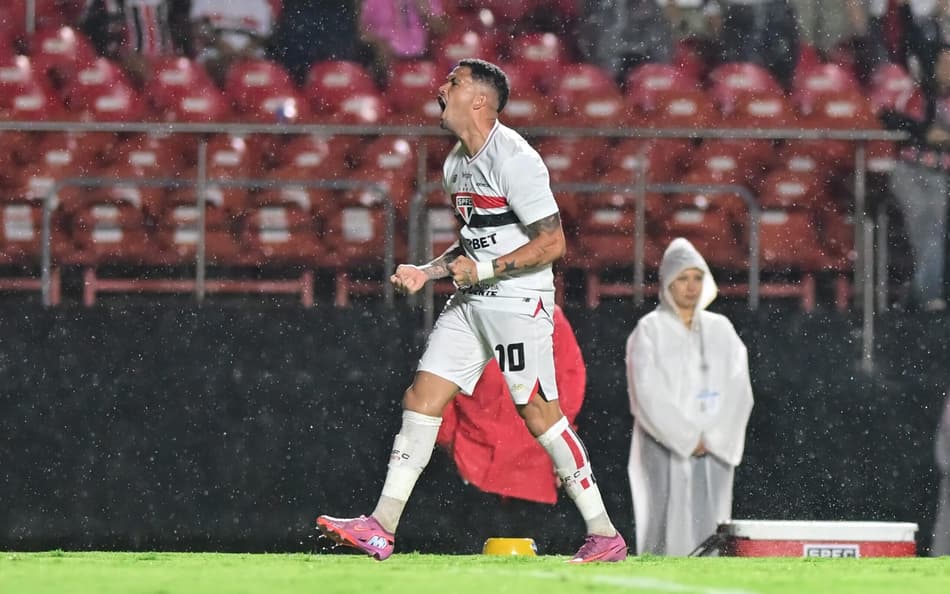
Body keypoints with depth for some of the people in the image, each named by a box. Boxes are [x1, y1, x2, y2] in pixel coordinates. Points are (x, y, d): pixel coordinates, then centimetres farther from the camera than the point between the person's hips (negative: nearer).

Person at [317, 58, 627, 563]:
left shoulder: (513, 159, -15)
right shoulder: (455, 164, 13)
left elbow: (552, 242, -17)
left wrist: (485, 269, -19)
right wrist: (428, 271, 11)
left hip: (519, 300, -9)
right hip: (472, 301, 9)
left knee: (539, 411, -8)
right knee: (422, 396, 0)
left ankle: (604, 535, 1)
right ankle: (381, 529, -1)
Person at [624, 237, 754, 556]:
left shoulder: (721, 330, 12)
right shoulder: (650, 330, 1)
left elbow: (739, 390, 5)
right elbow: (649, 393, -8)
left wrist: (712, 439, -7)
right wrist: (687, 438, -12)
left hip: (714, 449, 3)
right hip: (665, 448, -3)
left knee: (708, 532, -2)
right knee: (669, 531, -10)